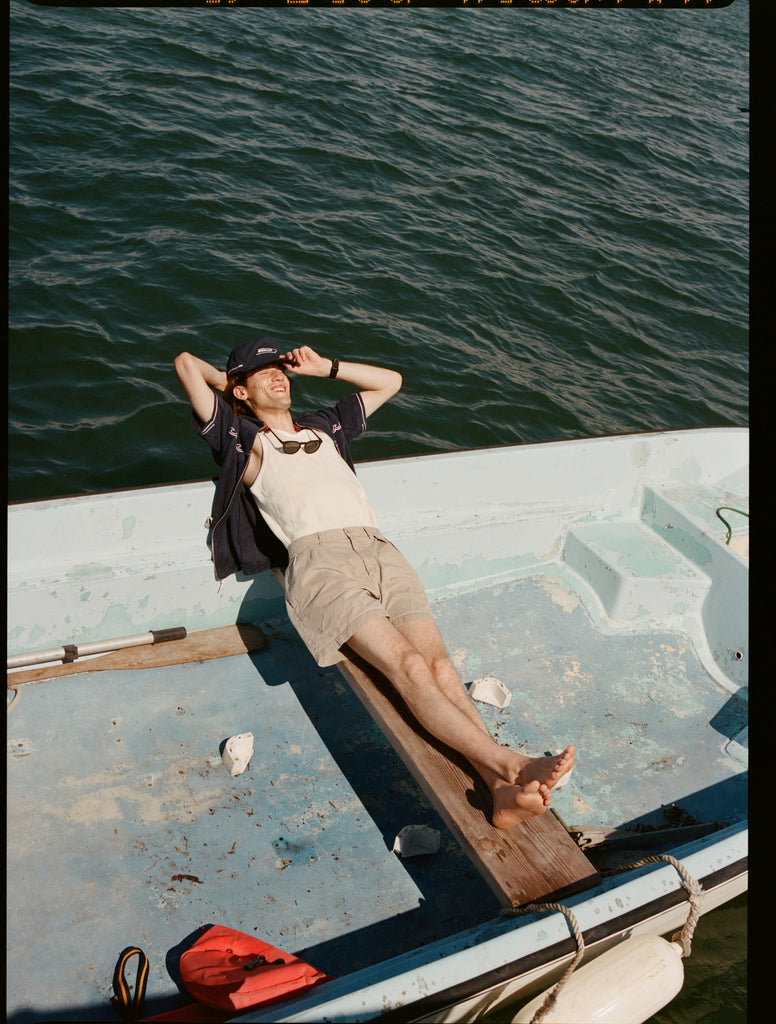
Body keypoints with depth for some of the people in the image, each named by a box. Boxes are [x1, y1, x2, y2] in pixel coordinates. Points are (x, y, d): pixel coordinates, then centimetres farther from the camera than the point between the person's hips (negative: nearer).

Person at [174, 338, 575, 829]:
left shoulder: (323, 426, 37)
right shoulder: (242, 439, 23)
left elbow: (390, 380, 44)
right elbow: (186, 362, 18)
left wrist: (323, 365, 38)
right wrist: (228, 381, 36)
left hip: (379, 549, 4)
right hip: (317, 558, -4)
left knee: (438, 662, -20)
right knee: (407, 664, -26)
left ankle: (502, 789, -32)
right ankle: (509, 763, -34)